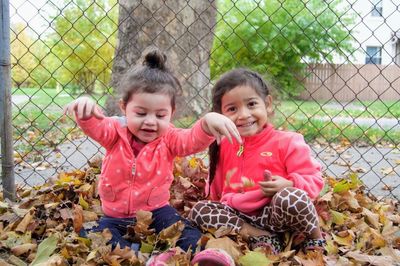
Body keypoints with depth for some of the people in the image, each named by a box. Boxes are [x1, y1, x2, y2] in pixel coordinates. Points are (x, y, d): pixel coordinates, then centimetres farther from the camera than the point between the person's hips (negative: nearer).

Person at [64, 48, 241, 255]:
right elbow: (94, 126, -24)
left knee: (192, 239, -24)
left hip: (156, 211, 0)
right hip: (116, 216, 1)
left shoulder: (169, 138, -6)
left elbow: (192, 140, -25)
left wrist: (208, 122, -49)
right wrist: (85, 109, -49)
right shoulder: (116, 132, -5)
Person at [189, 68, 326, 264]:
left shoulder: (287, 142, -8)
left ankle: (315, 237, -5)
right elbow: (217, 188, 21)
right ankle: (263, 238, -18)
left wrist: (289, 185, -25)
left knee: (290, 197, -36)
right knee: (199, 210, -13)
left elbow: (315, 181, -8)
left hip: (276, 214, -5)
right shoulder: (223, 146, 5)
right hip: (239, 215, 6)